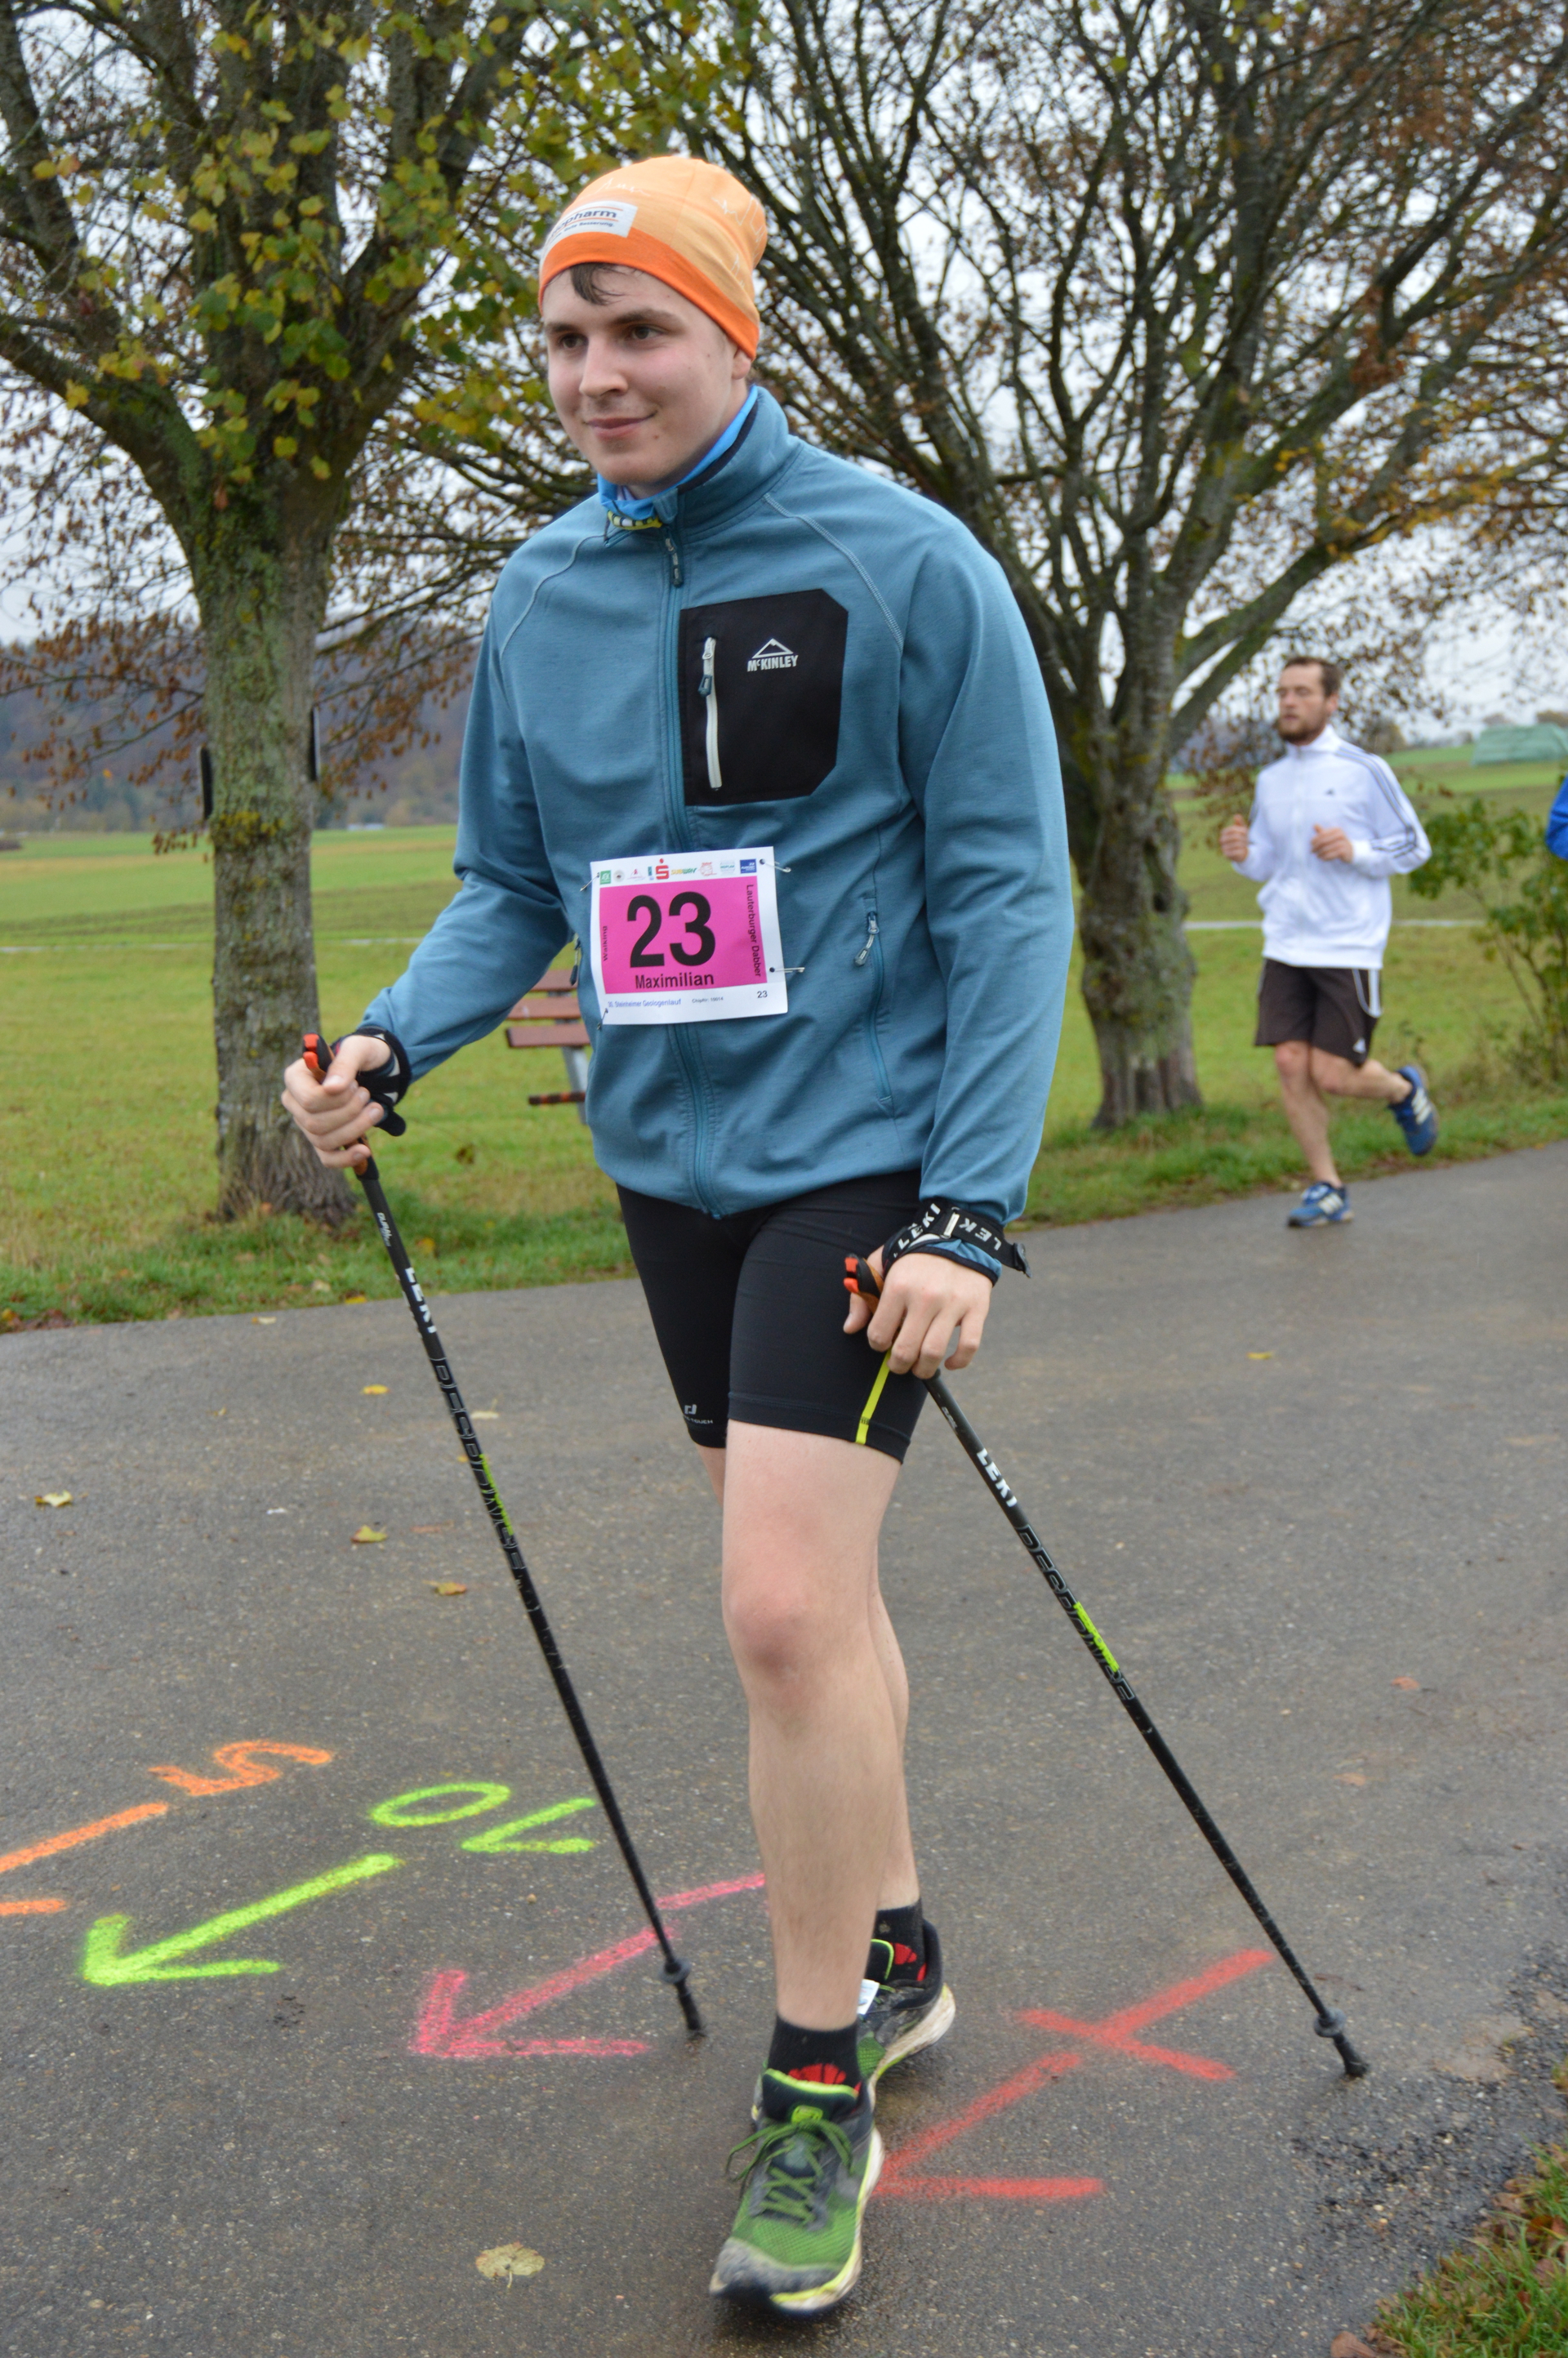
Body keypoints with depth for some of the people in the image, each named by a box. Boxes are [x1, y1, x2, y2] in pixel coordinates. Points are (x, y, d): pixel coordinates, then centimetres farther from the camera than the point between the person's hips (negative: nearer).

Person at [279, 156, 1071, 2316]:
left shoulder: (903, 564, -10)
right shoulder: (539, 599, 6)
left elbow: (1009, 892, -11)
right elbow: (514, 885, 12)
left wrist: (970, 1207, -17)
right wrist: (395, 1041, -8)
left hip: (859, 1155, -6)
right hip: (668, 1164, 6)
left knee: (788, 1608, -13)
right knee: (805, 1590, 16)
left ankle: (819, 2091, 6)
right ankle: (893, 1955, 36)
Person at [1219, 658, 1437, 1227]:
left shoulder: (1364, 770, -4)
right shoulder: (1271, 779, 12)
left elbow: (1414, 847, 0)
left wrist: (1354, 851, -17)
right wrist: (1242, 854, -3)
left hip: (1349, 949, -5)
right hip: (1285, 946, 5)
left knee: (1332, 1075, -7)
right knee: (1290, 1065, -4)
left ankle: (1404, 1090, 27)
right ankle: (1326, 1188, 11)